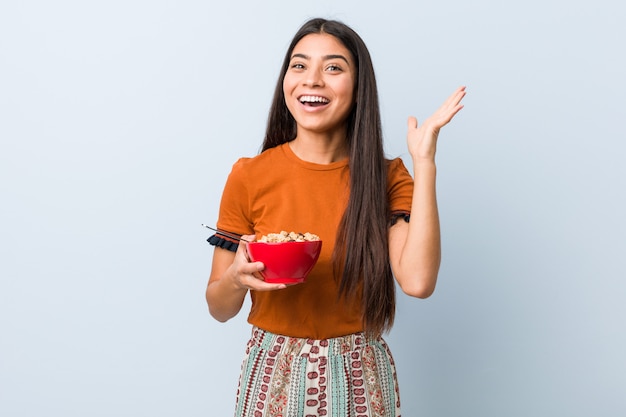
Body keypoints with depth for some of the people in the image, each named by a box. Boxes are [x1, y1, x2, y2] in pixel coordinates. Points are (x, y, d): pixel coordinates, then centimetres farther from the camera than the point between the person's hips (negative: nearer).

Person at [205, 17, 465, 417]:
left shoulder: (387, 177, -4)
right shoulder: (249, 176, -8)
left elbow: (417, 281, -22)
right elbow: (219, 308, -1)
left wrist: (424, 160, -19)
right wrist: (237, 278, -23)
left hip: (360, 378, 1)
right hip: (274, 373, 0)